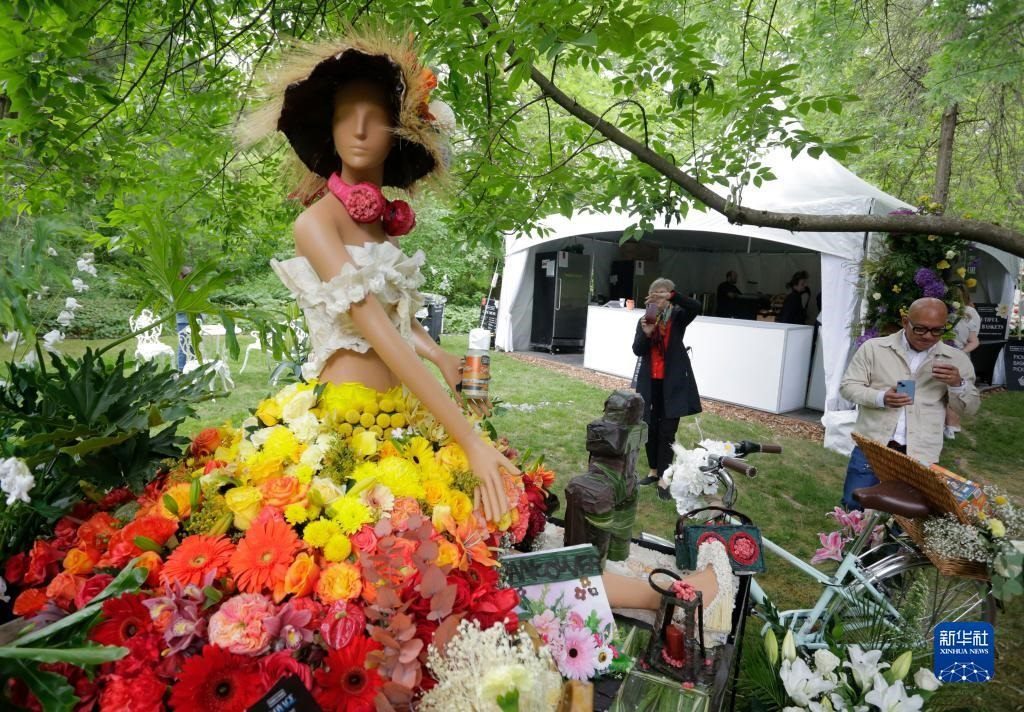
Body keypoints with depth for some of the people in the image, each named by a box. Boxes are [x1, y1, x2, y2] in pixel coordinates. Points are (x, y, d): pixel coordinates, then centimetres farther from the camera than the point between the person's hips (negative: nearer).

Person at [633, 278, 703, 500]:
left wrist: (671, 296, -32)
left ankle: (664, 481, 2)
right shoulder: (644, 320, 4)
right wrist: (646, 333, -23)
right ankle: (654, 472, 29)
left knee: (667, 432, -2)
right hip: (650, 383, 3)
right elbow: (637, 350, -5)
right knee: (650, 429, 12)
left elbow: (696, 307, -23)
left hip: (673, 383, -3)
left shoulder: (678, 317, -2)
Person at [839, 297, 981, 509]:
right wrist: (880, 398, -19)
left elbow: (969, 408, 10)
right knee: (854, 505, 3)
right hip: (871, 446, -1)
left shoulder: (956, 359, 6)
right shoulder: (874, 347, 0)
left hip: (920, 454, 1)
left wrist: (957, 385, -12)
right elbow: (847, 386, -1)